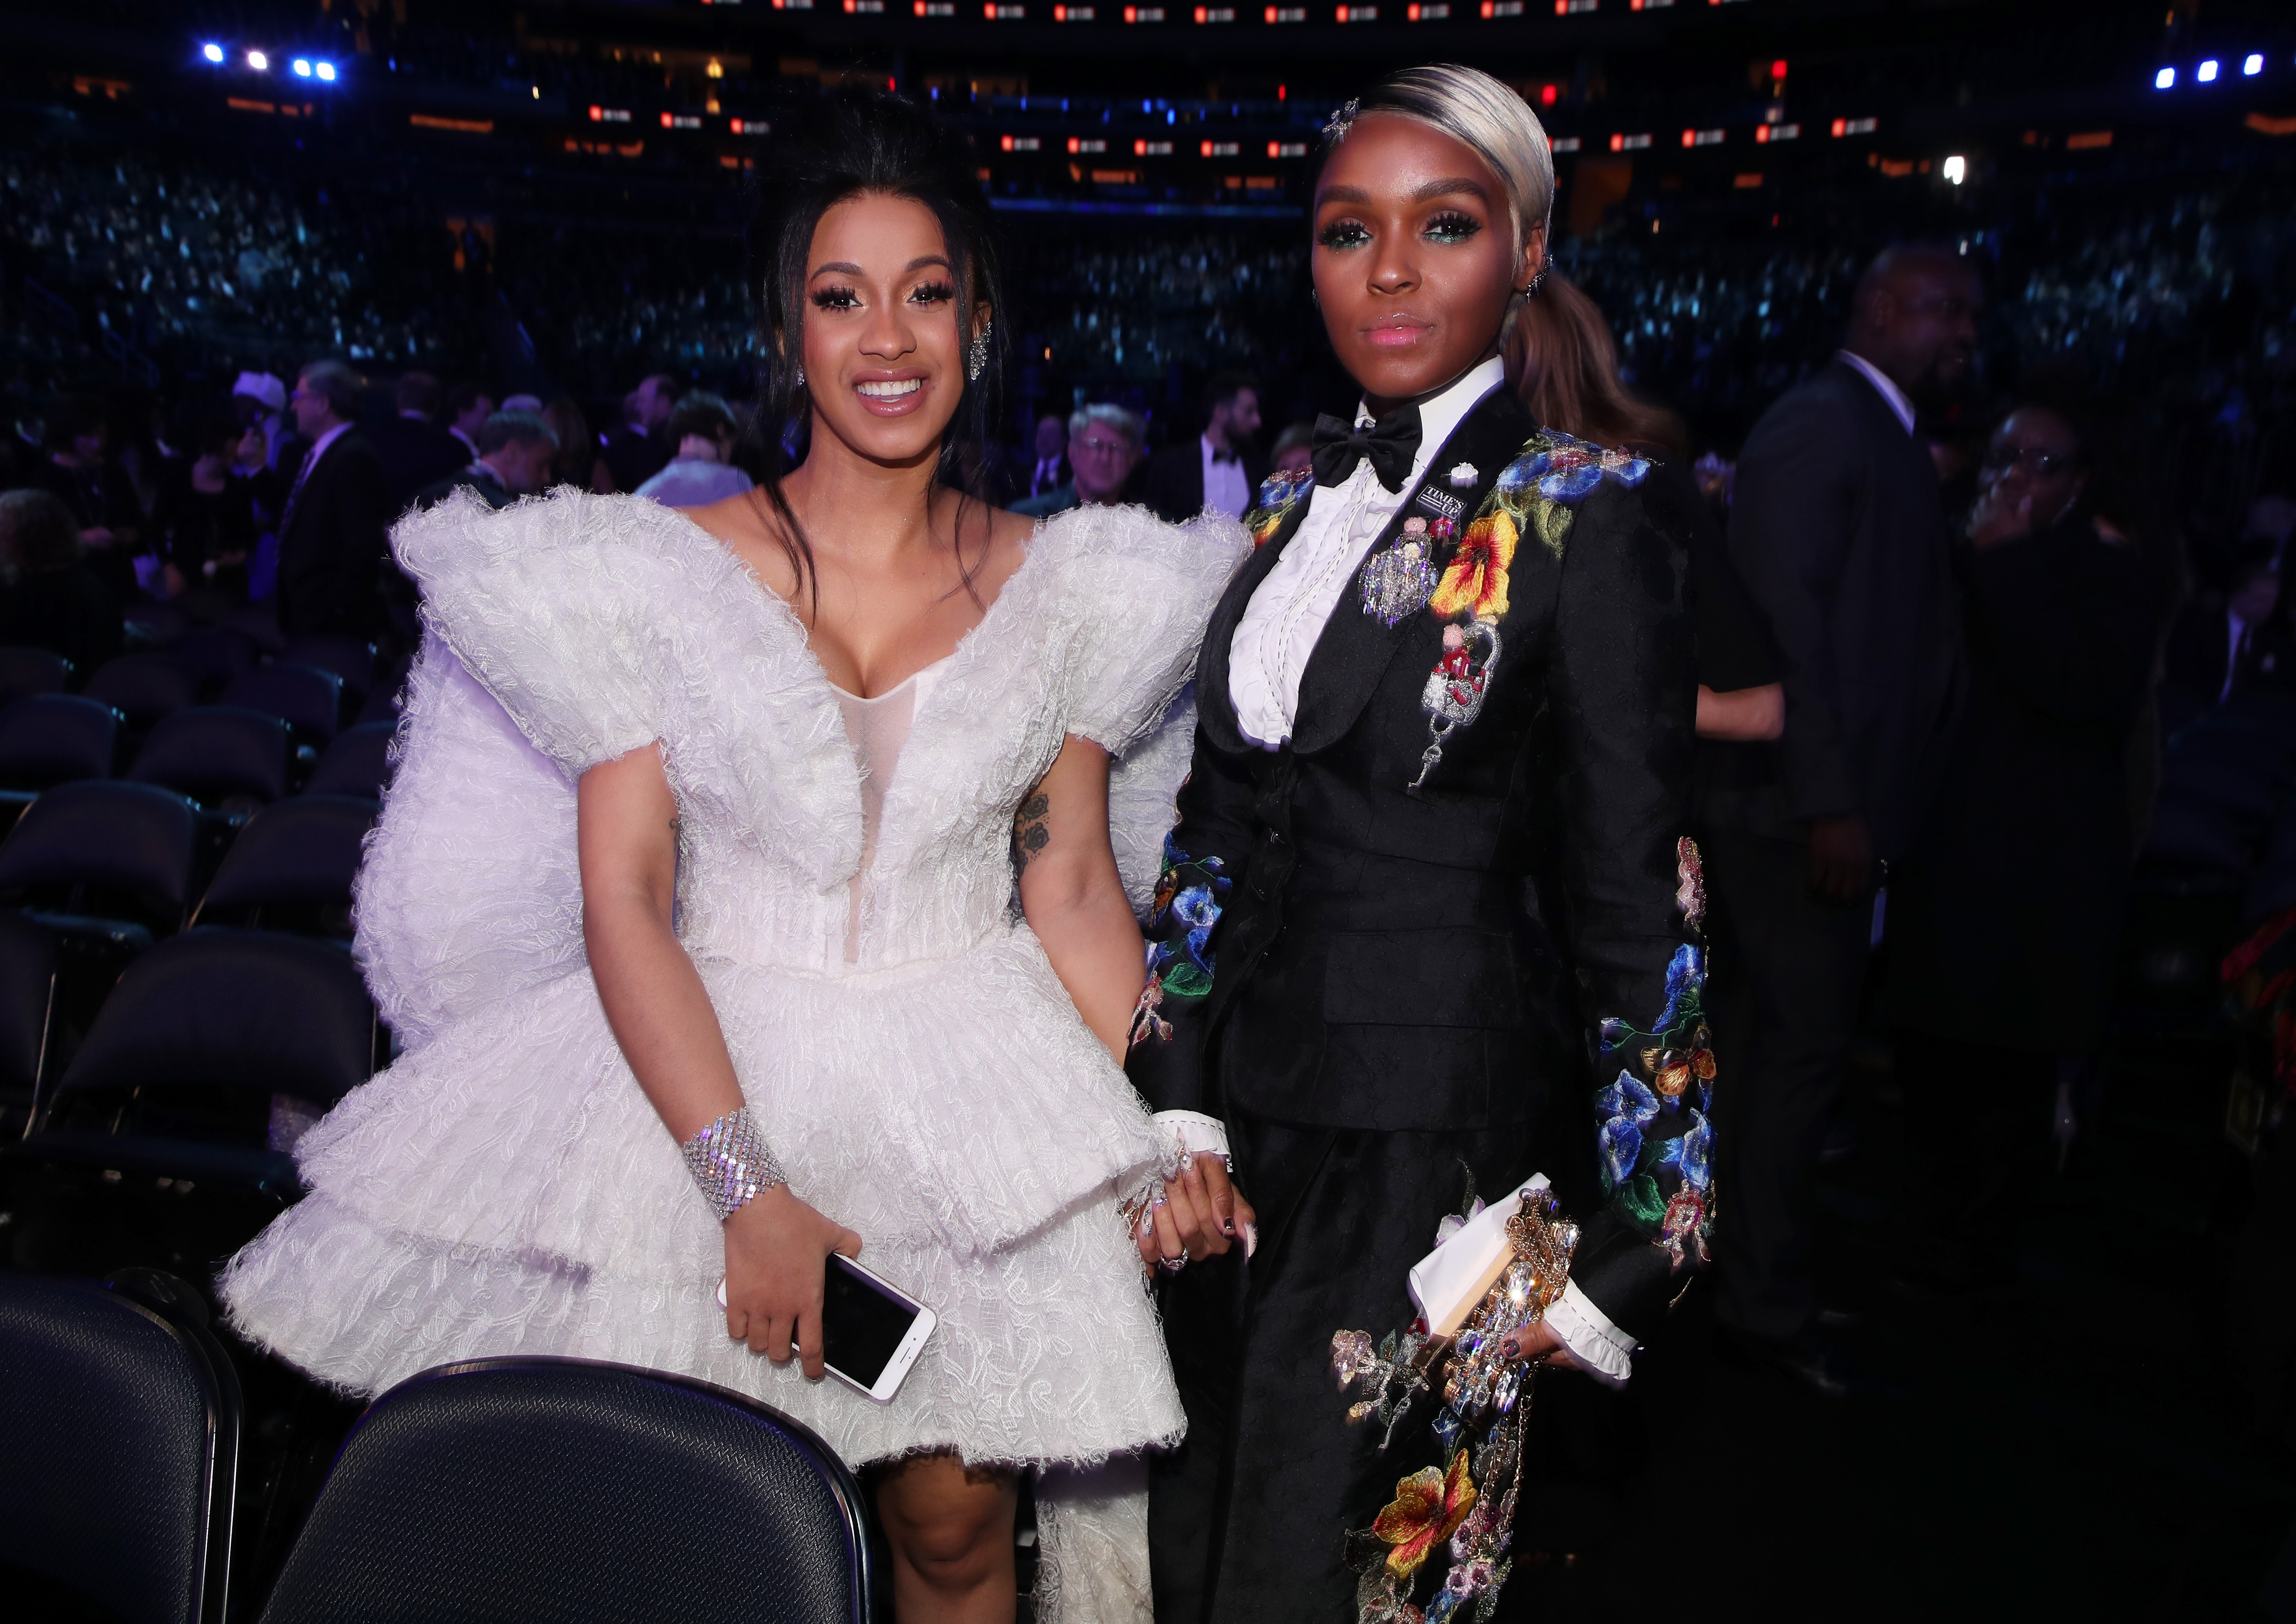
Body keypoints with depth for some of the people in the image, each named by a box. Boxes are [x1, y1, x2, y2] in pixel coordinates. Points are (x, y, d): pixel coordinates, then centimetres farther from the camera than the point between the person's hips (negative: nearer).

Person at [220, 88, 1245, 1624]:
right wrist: (748, 1188, -17)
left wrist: (1169, 1128, -7)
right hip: (698, 1083, -1)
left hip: (976, 1100, 2)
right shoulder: (655, 568, -3)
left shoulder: (1058, 586, 4)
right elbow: (622, 898, -8)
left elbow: (1074, 886, 6)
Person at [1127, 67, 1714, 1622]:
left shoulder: (1581, 516, -11)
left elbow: (1631, 893, -11)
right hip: (1233, 1094, 6)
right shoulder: (1299, 501, 7)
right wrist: (1167, 1089, 8)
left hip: (1430, 1130, -6)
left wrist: (1624, 1246, -10)